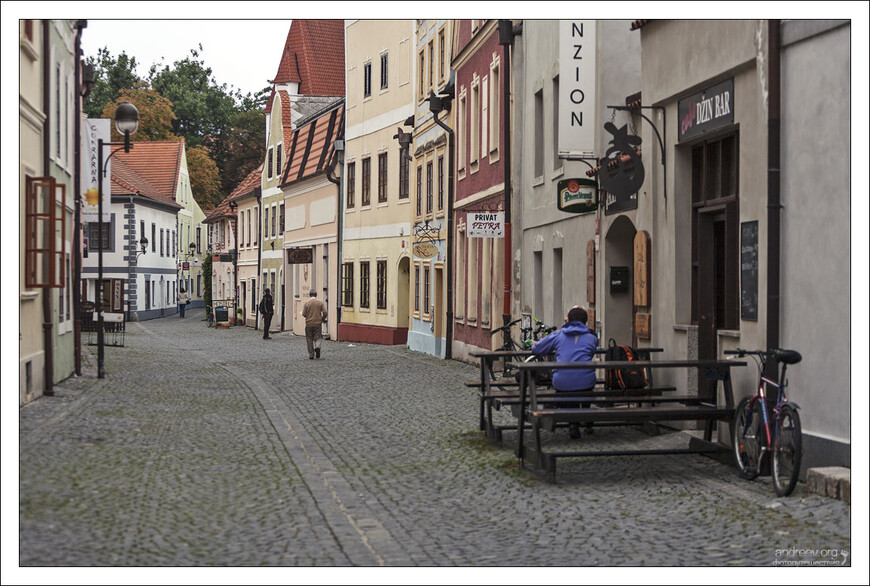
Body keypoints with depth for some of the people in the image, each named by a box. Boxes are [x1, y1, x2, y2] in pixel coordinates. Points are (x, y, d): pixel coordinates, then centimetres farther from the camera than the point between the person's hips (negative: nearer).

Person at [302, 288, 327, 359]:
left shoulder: (307, 303, -5)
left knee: (309, 339, 9)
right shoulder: (320, 302, -2)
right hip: (318, 323, 0)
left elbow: (303, 314, -5)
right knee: (318, 337, 10)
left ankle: (311, 355, 8)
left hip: (309, 324, 0)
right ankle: (317, 347, -21)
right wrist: (322, 319, 12)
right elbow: (325, 312, -6)